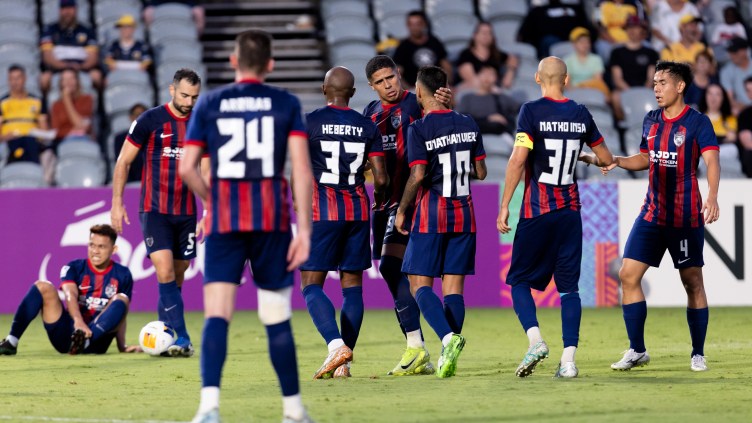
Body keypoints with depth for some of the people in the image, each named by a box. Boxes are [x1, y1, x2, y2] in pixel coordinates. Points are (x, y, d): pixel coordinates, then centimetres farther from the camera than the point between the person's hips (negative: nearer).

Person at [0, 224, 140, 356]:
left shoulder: (122, 275, 8)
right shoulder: (74, 268, 4)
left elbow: (119, 316, 9)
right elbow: (70, 294, -16)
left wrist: (122, 347, -5)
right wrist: (78, 321, -36)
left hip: (96, 340, 0)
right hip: (66, 333, 0)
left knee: (121, 300, -23)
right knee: (43, 287, -16)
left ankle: (84, 341, -45)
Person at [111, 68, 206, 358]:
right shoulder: (150, 120, -5)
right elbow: (124, 161, 1)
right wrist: (117, 202, -3)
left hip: (186, 213, 4)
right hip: (154, 211, -4)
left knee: (178, 277, 6)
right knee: (165, 273, -17)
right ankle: (182, 339, -19)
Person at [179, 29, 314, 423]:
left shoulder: (209, 104, 5)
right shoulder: (286, 104, 4)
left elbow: (187, 168, 2)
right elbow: (301, 168, -5)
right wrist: (304, 229, -5)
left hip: (224, 219, 0)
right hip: (273, 218, 0)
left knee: (216, 314, -7)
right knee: (277, 320, 9)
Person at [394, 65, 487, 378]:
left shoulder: (419, 129, -10)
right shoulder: (469, 125, 6)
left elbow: (418, 176, -17)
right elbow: (481, 172, 8)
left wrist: (402, 210, -5)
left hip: (430, 215, -5)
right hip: (463, 214, 5)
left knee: (419, 284, -1)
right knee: (454, 287, 5)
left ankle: (449, 338, -24)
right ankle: (448, 358, 1)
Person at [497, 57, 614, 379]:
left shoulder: (531, 111, -7)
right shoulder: (581, 114, 6)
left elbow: (518, 160, -15)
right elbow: (606, 159, 15)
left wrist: (504, 206, -10)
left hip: (537, 210, -4)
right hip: (570, 210, 4)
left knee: (519, 280, 8)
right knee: (569, 286, 6)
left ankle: (535, 339, -13)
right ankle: (569, 358, -3)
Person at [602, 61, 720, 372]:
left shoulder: (698, 122, -9)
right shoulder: (651, 121, 10)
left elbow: (712, 162, -21)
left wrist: (712, 197, -37)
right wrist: (618, 161, 4)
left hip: (686, 217, -6)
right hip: (652, 214, 6)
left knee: (692, 281, 0)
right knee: (628, 275, -2)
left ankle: (698, 354, 11)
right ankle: (637, 351, 7)